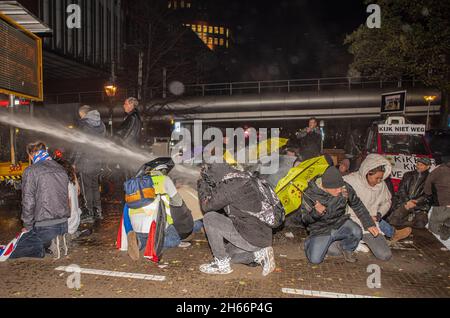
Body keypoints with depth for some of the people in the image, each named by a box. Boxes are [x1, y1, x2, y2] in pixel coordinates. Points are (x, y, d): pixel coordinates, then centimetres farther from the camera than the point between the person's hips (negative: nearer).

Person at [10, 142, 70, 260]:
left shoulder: (31, 171, -10)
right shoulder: (61, 170, 10)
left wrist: (27, 226, 0)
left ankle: (49, 244, -11)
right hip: (63, 225, 7)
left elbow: (28, 202, -12)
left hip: (44, 227, -6)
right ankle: (59, 241, 0)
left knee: (12, 252, 9)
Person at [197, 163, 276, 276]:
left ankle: (222, 264, 2)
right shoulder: (243, 182, 10)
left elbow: (207, 206, -8)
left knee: (209, 218, -8)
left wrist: (202, 188, 6)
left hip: (251, 239, -9)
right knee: (226, 252, 25)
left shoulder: (230, 186, -18)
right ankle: (260, 254, 11)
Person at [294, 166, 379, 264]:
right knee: (315, 259, -19)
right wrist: (315, 212, -34)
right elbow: (305, 219, -13)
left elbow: (357, 205, 4)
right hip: (321, 230, -2)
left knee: (357, 232, -29)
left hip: (340, 223, 3)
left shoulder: (345, 188, -14)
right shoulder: (310, 194, -22)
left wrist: (369, 224, 3)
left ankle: (346, 248, 5)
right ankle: (311, 242, 15)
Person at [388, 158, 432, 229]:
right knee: (393, 221, -22)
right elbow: (401, 190, 8)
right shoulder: (408, 175, 18)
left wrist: (416, 202, -16)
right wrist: (407, 202, -9)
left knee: (420, 224, -28)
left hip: (420, 205, -1)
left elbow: (428, 195, 0)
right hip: (404, 203, 2)